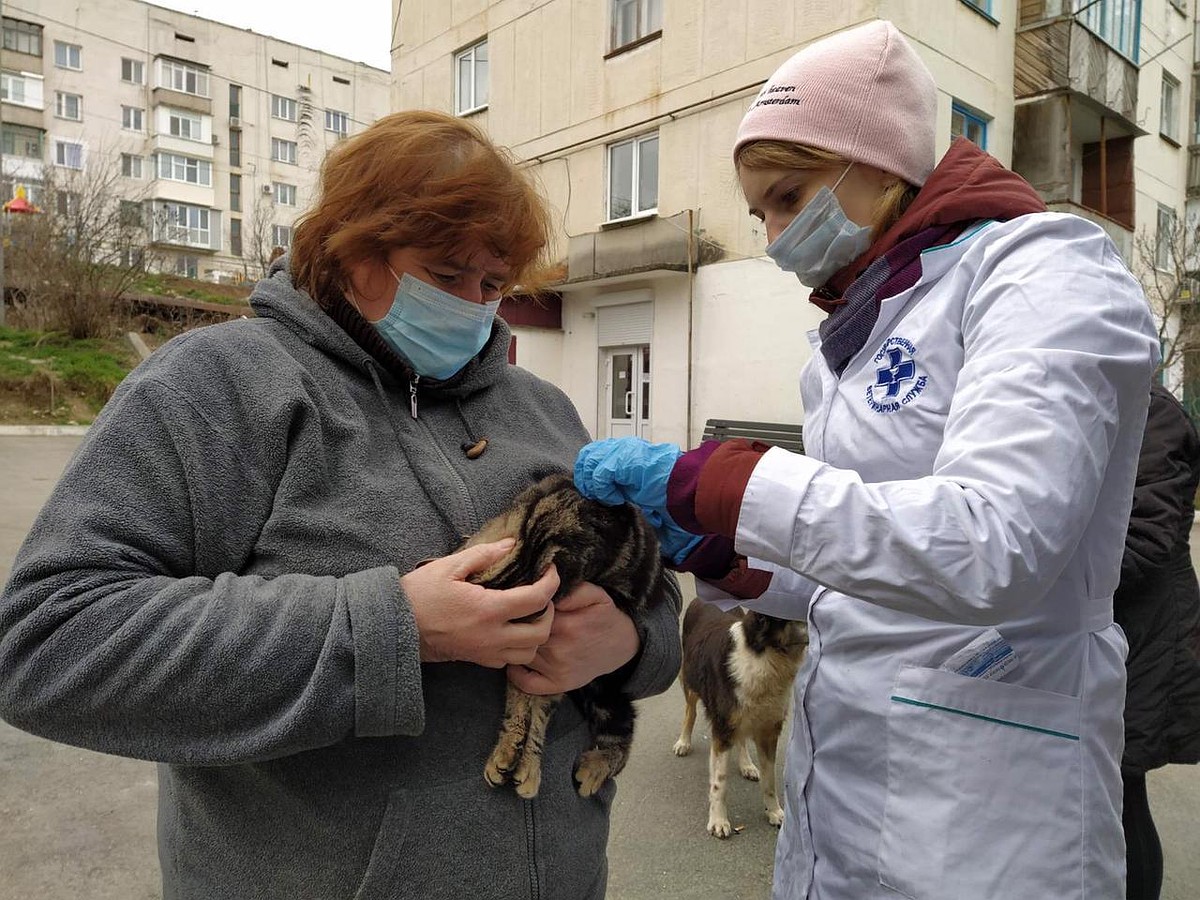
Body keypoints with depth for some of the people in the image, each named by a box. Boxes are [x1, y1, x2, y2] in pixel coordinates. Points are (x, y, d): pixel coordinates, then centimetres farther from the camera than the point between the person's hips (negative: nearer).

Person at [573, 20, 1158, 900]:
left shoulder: (1042, 268, -11)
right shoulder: (854, 337, 10)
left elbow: (990, 548, -27)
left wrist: (702, 476, -25)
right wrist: (721, 553, -1)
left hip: (972, 800, -7)